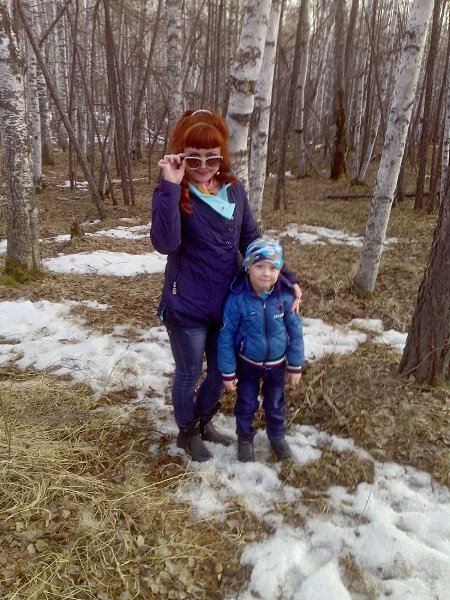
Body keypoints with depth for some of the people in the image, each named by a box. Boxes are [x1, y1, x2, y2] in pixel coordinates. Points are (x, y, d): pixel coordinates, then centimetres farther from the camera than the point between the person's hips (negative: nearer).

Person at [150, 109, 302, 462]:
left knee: (222, 371, 20)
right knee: (188, 374, 14)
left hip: (228, 303, 5)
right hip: (188, 306, -5)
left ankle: (204, 422, 47)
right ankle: (187, 433, 40)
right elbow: (165, 244, -30)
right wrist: (170, 187, -33)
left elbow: (251, 241, 7)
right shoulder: (176, 193, -14)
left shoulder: (233, 189, 1)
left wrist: (287, 278, 1)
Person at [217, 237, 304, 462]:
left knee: (275, 404, 22)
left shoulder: (285, 296, -19)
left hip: (277, 363, 2)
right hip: (247, 363, -1)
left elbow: (295, 332, -8)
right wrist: (228, 372, -11)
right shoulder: (237, 298, -24)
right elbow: (226, 336, -16)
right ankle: (244, 438, 43)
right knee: (246, 404, 17)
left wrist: (295, 366, -2)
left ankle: (277, 436, 48)